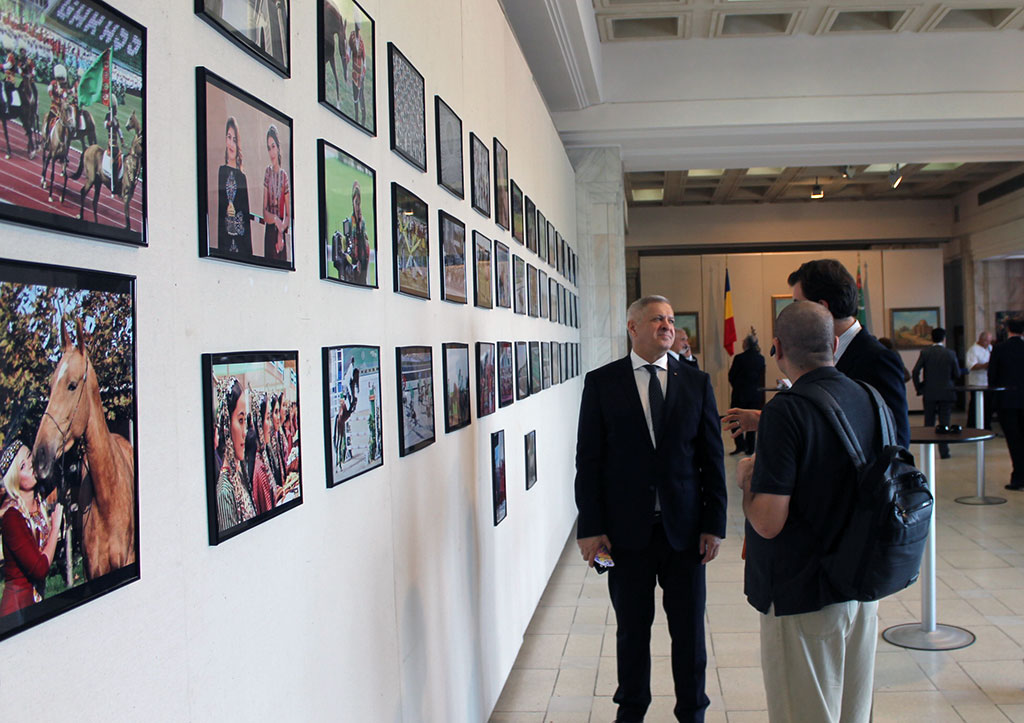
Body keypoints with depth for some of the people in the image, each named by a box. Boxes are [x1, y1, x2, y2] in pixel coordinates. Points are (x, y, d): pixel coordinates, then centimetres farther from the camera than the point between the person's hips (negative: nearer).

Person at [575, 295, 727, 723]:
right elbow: (588, 459, -2)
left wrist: (715, 523, -1)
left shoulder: (697, 383, 4)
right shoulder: (601, 383, -1)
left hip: (685, 528, 1)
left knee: (689, 628, 11)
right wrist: (590, 527, -6)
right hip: (626, 528, -1)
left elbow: (712, 458, 4)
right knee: (632, 628, 12)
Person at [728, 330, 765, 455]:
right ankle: (750, 448, 12)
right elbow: (762, 377, 10)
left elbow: (731, 376, -4)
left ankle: (741, 445, -2)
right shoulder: (761, 359, -1)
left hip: (740, 393, -5)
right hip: (756, 394, 5)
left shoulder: (739, 358, -14)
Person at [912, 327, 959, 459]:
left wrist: (918, 388, 1)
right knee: (944, 422, 4)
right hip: (946, 393, 0)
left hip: (929, 393, 1)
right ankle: (944, 451, 3)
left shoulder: (925, 352, -5)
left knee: (928, 423, 10)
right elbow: (957, 374, -1)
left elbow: (915, 371, -11)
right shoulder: (950, 353, -5)